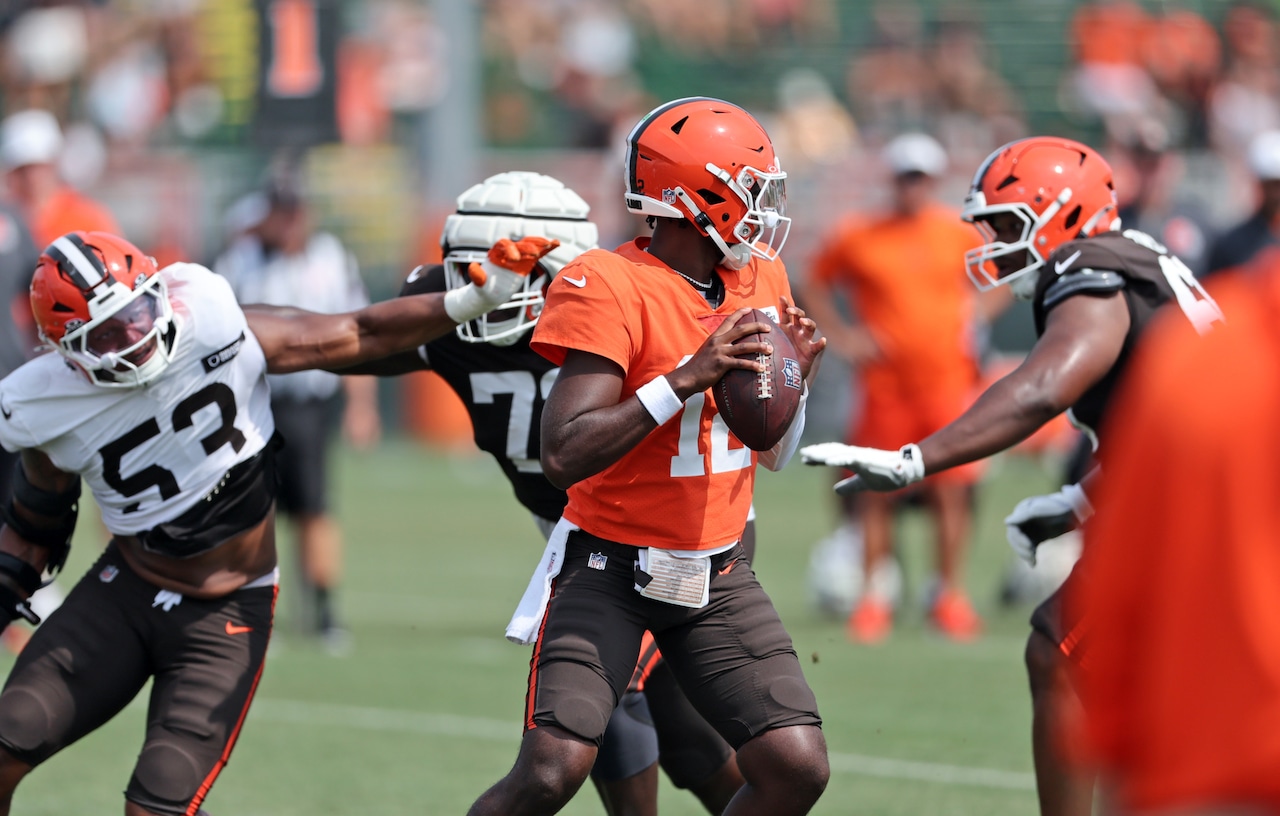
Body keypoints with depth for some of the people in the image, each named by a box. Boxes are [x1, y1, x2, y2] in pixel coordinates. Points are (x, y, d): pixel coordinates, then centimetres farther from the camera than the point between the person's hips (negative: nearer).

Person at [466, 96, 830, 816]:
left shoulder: (759, 280, 5)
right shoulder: (616, 289, -18)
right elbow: (564, 454, -26)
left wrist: (794, 380, -5)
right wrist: (685, 380, -29)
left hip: (718, 573, 6)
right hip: (610, 565, -6)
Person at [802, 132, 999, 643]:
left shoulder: (961, 235, 4)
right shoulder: (857, 238, -1)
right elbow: (816, 286, 11)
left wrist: (974, 317, 3)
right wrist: (840, 335, -1)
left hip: (948, 376, 1)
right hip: (885, 384, -1)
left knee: (951, 490, 0)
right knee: (877, 492, 1)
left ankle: (950, 595, 12)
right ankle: (874, 599, 12)